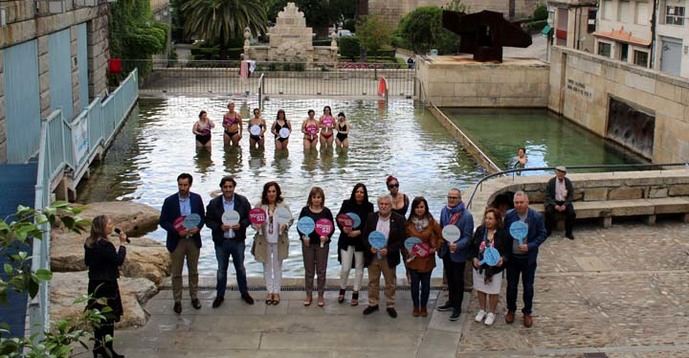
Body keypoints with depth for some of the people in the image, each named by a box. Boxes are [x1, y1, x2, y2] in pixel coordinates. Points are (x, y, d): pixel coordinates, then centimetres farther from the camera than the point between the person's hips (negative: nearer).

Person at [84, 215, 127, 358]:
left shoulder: (89, 244, 6)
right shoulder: (105, 245, -21)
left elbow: (87, 262, 16)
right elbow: (119, 260, -18)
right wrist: (122, 244, -10)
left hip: (94, 283, 9)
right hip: (106, 284, -9)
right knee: (108, 317, -1)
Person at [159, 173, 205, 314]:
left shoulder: (197, 199, -3)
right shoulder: (169, 201, -10)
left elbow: (202, 217, 6)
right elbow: (163, 222, -6)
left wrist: (198, 227, -15)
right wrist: (177, 231, -20)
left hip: (193, 240, 2)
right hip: (176, 241, -2)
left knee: (193, 271, 14)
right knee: (176, 273, 7)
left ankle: (194, 297, 28)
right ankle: (177, 301, 17)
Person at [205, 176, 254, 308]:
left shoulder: (243, 201, -6)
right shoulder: (214, 203, -7)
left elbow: (249, 217, 1)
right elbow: (208, 221, -3)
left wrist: (241, 225, -18)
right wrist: (220, 226, -20)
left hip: (238, 241, 0)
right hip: (221, 242, 0)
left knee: (240, 268, 14)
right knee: (221, 269, 12)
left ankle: (244, 293, 30)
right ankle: (220, 295, 25)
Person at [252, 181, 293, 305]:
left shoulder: (283, 206, -4)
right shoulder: (259, 206, -2)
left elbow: (290, 220, 2)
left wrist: (285, 226, -19)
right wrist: (257, 226, -18)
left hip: (279, 241, -1)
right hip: (264, 241, 1)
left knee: (277, 266, 8)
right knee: (267, 266, 11)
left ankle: (276, 292, 18)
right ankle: (269, 291, 22)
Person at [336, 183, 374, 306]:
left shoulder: (369, 206, -4)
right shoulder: (346, 204, -2)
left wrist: (358, 232, -18)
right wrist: (343, 228, -18)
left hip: (361, 242, 0)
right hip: (346, 241, 0)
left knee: (359, 268, 8)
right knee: (345, 268, -2)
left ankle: (355, 294, 20)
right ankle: (342, 290, 23)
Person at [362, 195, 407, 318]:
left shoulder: (398, 219, -7)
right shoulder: (371, 217, 0)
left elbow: (401, 240, -8)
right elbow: (365, 235, 4)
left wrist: (388, 250, -19)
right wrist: (370, 247, -14)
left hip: (389, 257, -2)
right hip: (372, 256, 2)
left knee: (390, 283, 9)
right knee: (373, 282, 13)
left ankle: (390, 305, 22)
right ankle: (373, 304, 26)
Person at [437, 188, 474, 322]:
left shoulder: (466, 216, -19)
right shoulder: (444, 211, -2)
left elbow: (467, 237, -19)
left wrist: (457, 245, -34)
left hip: (458, 253, -6)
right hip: (446, 251, 6)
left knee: (458, 280, 8)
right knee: (450, 278, 21)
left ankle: (457, 307, 19)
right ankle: (451, 302, 38)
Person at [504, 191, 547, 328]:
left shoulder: (537, 217, -12)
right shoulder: (509, 216, -7)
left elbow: (542, 235, -7)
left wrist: (529, 246, -20)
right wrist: (504, 254, -3)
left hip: (529, 258, -1)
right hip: (512, 257, 2)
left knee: (528, 286, 11)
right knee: (511, 285, 14)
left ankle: (527, 312, 26)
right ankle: (511, 310, 31)